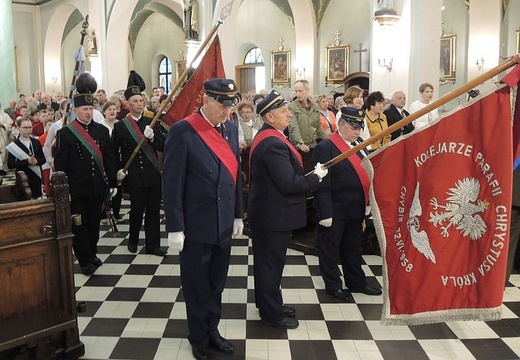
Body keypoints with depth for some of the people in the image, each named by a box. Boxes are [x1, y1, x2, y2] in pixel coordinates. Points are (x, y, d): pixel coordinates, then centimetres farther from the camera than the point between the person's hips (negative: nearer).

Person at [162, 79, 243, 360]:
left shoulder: (230, 128, 5)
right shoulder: (182, 131, -15)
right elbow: (172, 184, -15)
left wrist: (238, 214, 13)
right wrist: (175, 228, -15)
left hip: (224, 225, 6)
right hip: (196, 227, -5)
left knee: (216, 285, 19)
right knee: (197, 287, 13)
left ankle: (212, 330, 39)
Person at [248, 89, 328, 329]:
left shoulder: (265, 137, 8)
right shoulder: (274, 143, -26)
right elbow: (289, 183, -29)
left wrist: (307, 174, 8)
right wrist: (316, 176, -15)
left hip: (266, 210, 11)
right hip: (275, 214, -11)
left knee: (267, 260, 20)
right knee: (272, 262, 3)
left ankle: (268, 303, 36)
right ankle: (271, 312, 18)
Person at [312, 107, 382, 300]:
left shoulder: (359, 144, 8)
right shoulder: (325, 147, -15)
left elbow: (366, 172, 13)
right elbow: (322, 184, -18)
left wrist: (367, 203, 7)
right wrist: (325, 213, -20)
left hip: (355, 209, 8)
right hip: (335, 211, -7)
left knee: (354, 248, 21)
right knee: (331, 250, 10)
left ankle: (356, 282, 36)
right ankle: (333, 285, 25)